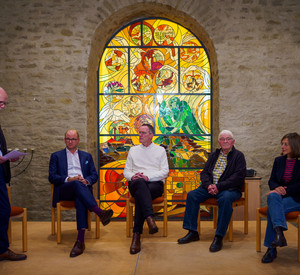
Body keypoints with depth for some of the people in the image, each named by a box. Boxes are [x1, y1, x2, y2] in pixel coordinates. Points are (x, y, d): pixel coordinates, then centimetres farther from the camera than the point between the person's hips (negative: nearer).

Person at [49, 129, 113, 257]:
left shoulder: (87, 156, 26)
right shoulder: (56, 156, 21)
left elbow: (94, 175, 16)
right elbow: (52, 177, 7)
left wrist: (86, 180, -8)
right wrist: (69, 179, -9)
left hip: (82, 188, 1)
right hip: (64, 190, -1)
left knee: (80, 200, -37)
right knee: (76, 184, -37)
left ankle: (80, 240, -46)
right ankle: (100, 212, -50)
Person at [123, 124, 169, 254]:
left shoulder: (160, 150, 15)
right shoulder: (133, 150, 22)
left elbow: (165, 171, 3)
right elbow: (126, 171, 17)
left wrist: (148, 177, -13)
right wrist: (132, 176, -8)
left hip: (155, 183, -1)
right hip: (136, 184, 1)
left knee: (140, 193, -37)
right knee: (140, 183, -39)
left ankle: (137, 234, -40)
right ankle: (150, 218, -54)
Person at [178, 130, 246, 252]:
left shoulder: (238, 155, 3)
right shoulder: (214, 155, 20)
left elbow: (239, 177, -10)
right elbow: (204, 173, 13)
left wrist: (219, 186, -19)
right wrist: (208, 185, -10)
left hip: (229, 188, -5)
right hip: (210, 187, 5)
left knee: (225, 198, -37)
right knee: (192, 195, -15)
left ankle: (219, 237, -30)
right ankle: (192, 232, -9)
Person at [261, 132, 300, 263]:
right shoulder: (278, 160, 15)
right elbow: (271, 180, 12)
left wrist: (285, 190, -20)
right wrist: (277, 188, -10)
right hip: (280, 195, 4)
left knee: (272, 210, -32)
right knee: (272, 196, -35)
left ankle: (271, 248, -29)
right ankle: (279, 232, -47)